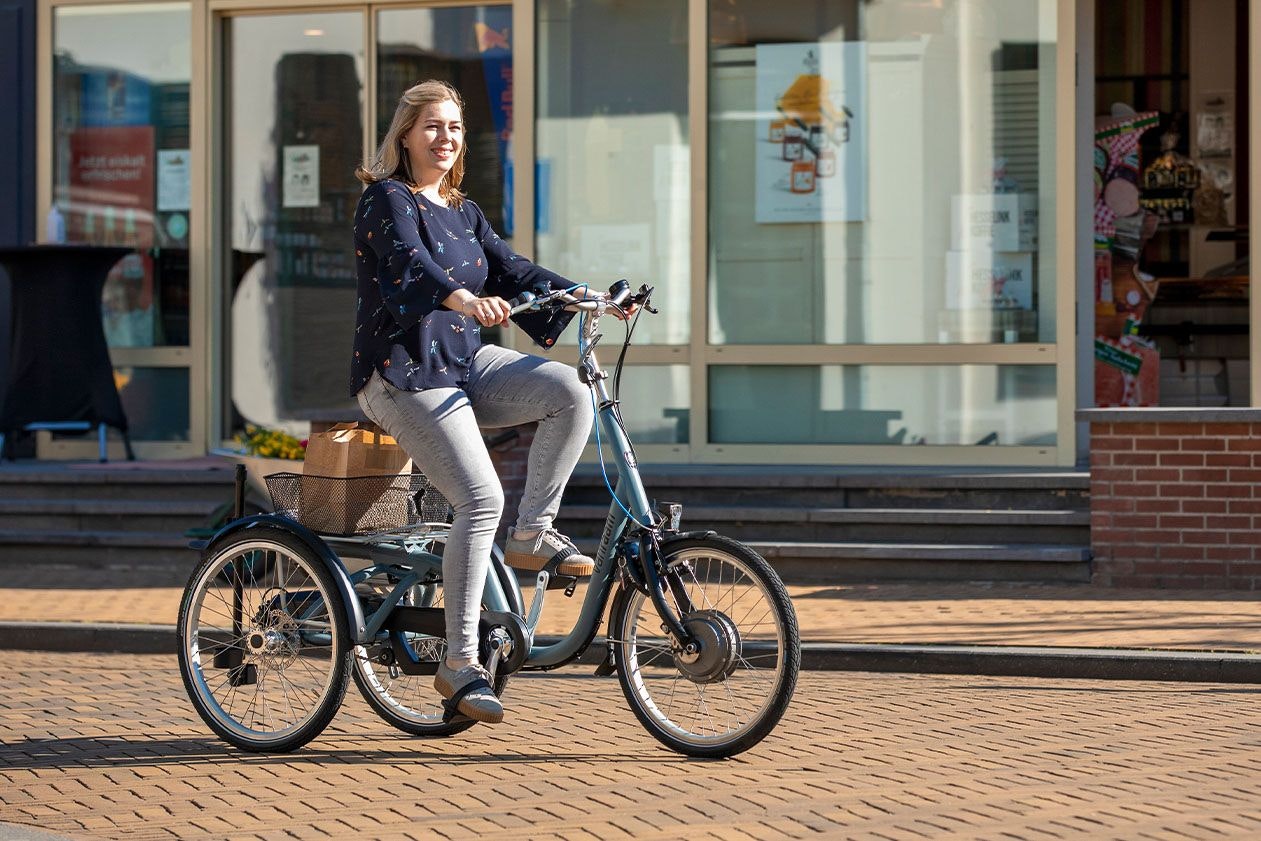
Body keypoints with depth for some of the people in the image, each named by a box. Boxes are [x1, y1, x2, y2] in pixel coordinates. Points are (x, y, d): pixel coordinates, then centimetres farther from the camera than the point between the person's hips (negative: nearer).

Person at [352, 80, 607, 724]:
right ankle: (460, 664, -17)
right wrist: (464, 299, -45)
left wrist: (586, 297, -6)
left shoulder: (463, 212, 19)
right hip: (405, 373, -7)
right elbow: (409, 261, -25)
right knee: (481, 498, -22)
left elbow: (511, 270, 10)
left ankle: (532, 536, -5)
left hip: (467, 363, 7)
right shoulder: (387, 199, -5)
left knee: (571, 393, -17)